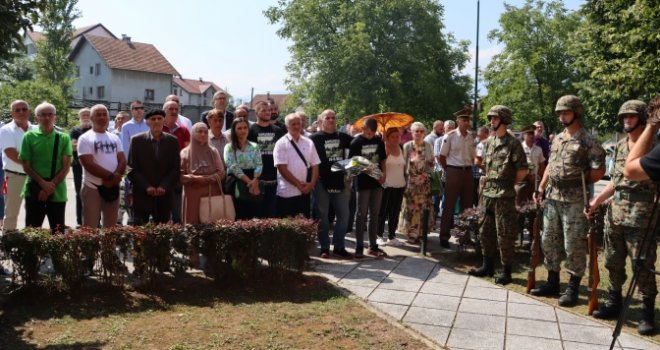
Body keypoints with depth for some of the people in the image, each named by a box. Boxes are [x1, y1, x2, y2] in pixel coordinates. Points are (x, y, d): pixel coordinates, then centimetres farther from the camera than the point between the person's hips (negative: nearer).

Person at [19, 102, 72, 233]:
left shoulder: (64, 138, 3)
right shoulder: (29, 137, 2)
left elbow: (66, 167, -1)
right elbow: (26, 166, 0)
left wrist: (51, 185, -11)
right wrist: (43, 183, -12)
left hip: (57, 192, 0)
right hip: (34, 190, 0)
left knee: (58, 231, 5)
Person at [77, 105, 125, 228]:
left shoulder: (115, 138, 12)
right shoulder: (85, 138, -4)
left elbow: (122, 161, 4)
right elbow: (89, 164, -15)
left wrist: (111, 179, -12)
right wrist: (111, 176, -17)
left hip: (113, 187, 5)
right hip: (92, 188, -5)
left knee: (111, 227, 12)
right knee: (90, 228, -4)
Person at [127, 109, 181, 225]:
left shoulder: (172, 141, 6)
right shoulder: (137, 140, 2)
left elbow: (176, 169, 4)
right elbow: (132, 169, -1)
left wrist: (164, 186, -9)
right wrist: (146, 187, -11)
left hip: (164, 196, 1)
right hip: (142, 195, -1)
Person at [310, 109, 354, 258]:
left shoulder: (343, 137, 9)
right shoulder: (315, 138, -3)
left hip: (340, 181, 4)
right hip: (322, 182, -4)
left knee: (343, 215, 6)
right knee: (323, 216, 5)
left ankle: (339, 247, 18)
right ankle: (324, 247, 15)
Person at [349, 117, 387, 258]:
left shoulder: (379, 142, 8)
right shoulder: (356, 142, -5)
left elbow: (382, 160, 15)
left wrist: (384, 174, -1)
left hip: (377, 182, 5)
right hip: (362, 183, -4)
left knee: (374, 215, 9)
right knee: (361, 215, 0)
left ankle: (373, 246, 17)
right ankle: (359, 247, 8)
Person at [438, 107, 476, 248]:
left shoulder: (471, 137, 7)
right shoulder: (450, 136, -8)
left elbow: (472, 156, 16)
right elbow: (442, 157, -4)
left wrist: (469, 168, 7)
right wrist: (448, 171, -1)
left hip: (468, 172, 5)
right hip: (454, 172, -5)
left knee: (467, 205, 12)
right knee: (449, 205, 0)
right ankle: (444, 236, 7)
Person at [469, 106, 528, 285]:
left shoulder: (513, 143, -9)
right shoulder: (488, 142, 11)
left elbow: (522, 170, -10)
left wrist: (509, 184, -2)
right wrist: (489, 178, 12)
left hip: (505, 195, -7)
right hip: (488, 193, 7)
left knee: (505, 234, -1)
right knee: (485, 231, 13)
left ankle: (506, 271, 10)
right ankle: (488, 266, 25)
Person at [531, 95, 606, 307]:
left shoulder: (587, 141, -6)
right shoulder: (557, 139, 14)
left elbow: (599, 170, -7)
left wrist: (580, 184, -5)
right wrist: (541, 188, 12)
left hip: (574, 200, -7)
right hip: (552, 197, 7)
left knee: (573, 245, -2)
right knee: (549, 241, 11)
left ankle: (573, 289, 9)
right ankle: (552, 283, 23)